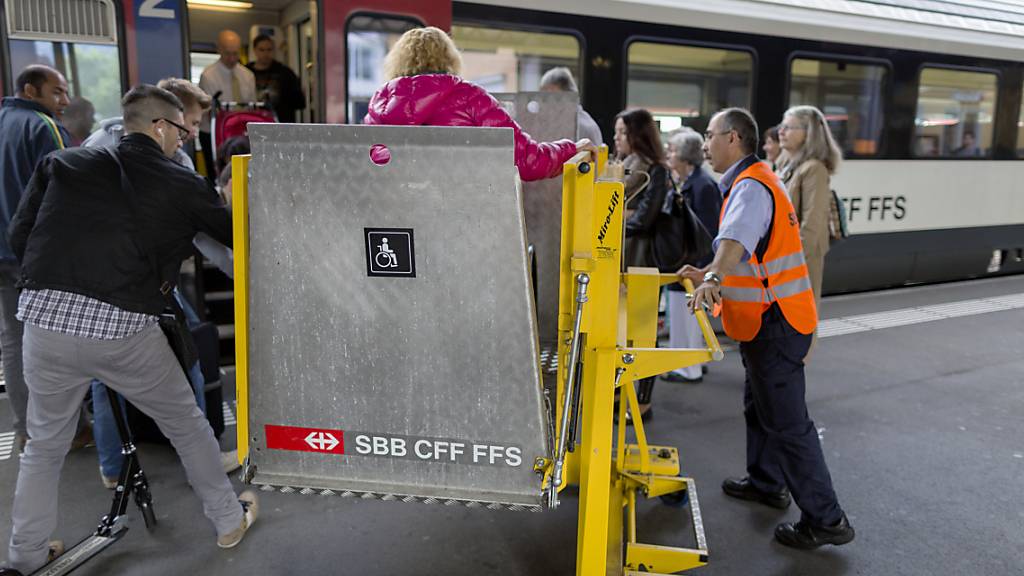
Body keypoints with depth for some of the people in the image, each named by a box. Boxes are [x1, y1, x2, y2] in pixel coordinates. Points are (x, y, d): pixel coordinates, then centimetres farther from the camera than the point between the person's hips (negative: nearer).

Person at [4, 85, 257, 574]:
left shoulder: (62, 164, 11)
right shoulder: (183, 187, 4)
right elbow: (237, 236, 13)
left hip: (45, 320, 3)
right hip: (125, 328, -3)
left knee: (44, 446, 23)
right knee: (187, 426, 19)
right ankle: (229, 520, 32)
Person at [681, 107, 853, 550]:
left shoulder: (750, 186, -19)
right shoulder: (749, 183, 15)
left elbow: (736, 238, -40)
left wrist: (715, 279, -55)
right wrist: (707, 274, 24)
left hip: (775, 323, -11)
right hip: (769, 319, 11)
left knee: (786, 422, -3)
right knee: (759, 405, 23)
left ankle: (825, 520, 7)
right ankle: (765, 483, 40)